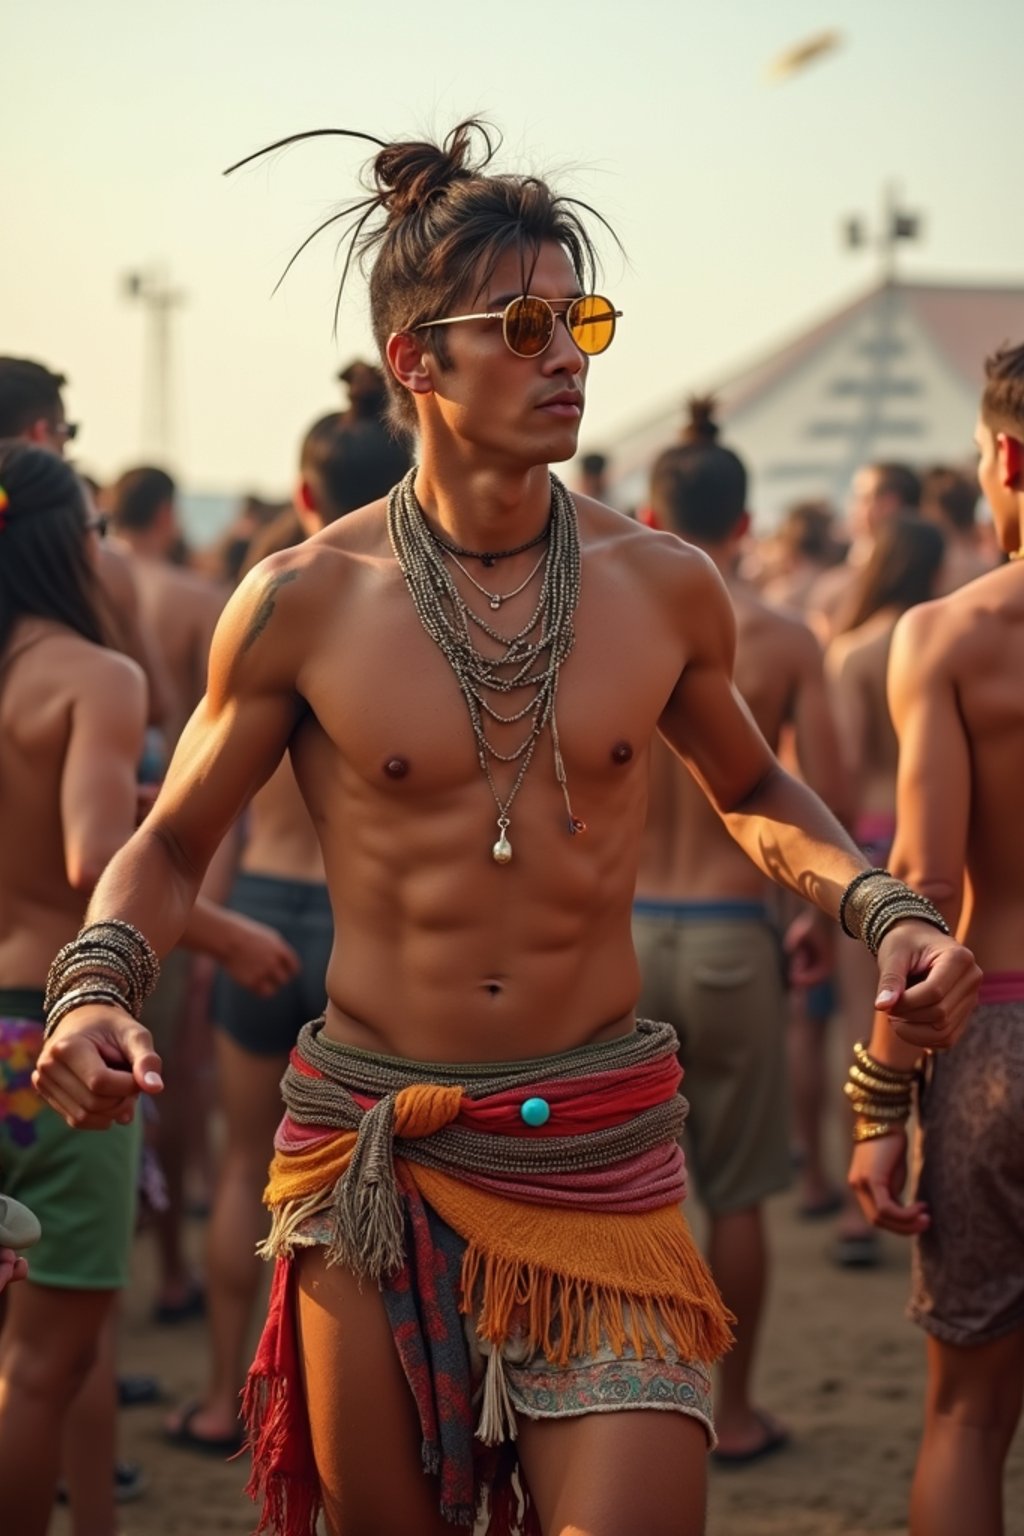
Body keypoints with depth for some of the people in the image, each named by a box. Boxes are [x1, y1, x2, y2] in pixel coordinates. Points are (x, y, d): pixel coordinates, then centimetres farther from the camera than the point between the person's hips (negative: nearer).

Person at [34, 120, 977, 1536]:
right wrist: (97, 986, -12)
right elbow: (172, 845, 7)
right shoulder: (303, 603, -4)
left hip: (602, 1152, 1)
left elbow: (752, 793, 20)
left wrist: (884, 907, 2)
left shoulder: (662, 587, 1)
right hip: (369, 1152, 0)